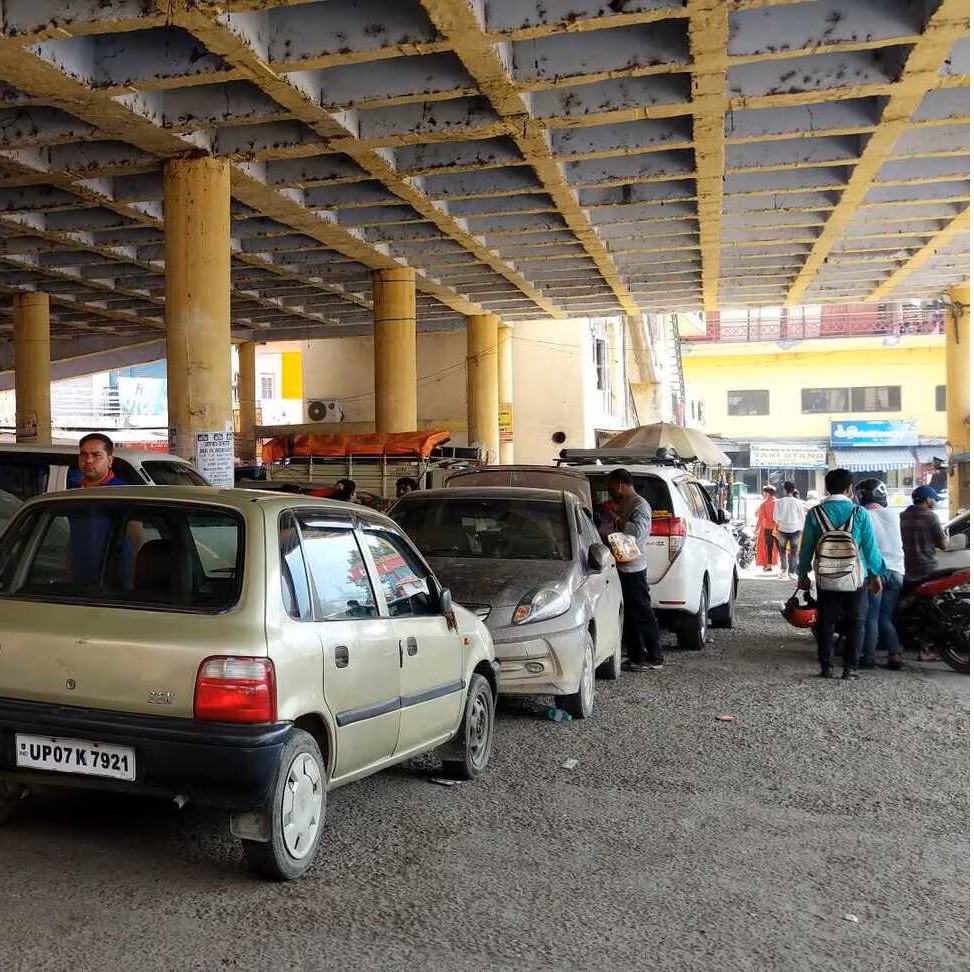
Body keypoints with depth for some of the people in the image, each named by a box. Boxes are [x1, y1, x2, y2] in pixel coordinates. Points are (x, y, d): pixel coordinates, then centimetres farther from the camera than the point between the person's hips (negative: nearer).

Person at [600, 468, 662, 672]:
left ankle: (654, 659, -1)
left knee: (642, 614, -5)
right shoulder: (621, 505, 19)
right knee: (628, 616, 12)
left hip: (633, 569, -10)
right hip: (621, 568, 10)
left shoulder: (640, 506, -11)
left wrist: (614, 518, -19)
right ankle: (636, 656, 18)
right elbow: (606, 531, 26)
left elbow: (637, 531, -26)